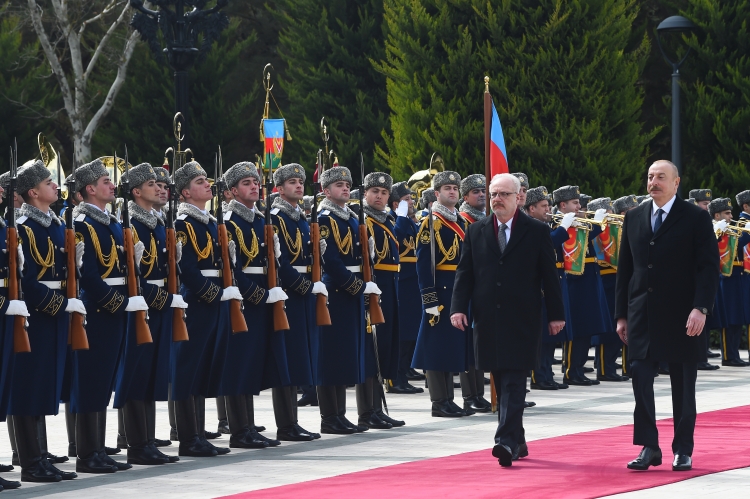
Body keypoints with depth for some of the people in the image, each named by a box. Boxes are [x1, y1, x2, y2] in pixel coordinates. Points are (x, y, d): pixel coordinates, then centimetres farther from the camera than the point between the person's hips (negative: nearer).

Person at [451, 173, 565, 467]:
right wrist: (459, 307, -5)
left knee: (513, 381, -12)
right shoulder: (476, 233, 10)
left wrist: (556, 314, 1)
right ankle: (516, 441, 17)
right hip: (488, 319, 4)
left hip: (521, 320, -4)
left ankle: (506, 440, -20)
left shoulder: (536, 232, 2)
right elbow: (464, 274, 8)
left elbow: (549, 276, 3)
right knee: (501, 383, 8)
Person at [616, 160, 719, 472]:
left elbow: (709, 267, -7)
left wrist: (701, 308, -19)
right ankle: (649, 447, -1)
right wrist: (622, 314, 9)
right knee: (640, 376, -6)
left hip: (681, 317, -3)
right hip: (642, 315, 3)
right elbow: (625, 268, 12)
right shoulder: (634, 218, 10)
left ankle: (683, 450, 13)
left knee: (683, 385, 4)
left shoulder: (696, 219, -3)